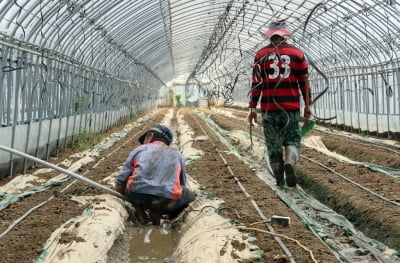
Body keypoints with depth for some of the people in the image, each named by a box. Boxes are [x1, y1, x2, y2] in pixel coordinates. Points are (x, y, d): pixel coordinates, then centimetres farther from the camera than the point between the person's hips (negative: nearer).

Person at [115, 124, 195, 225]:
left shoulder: (139, 149, 19)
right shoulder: (177, 155, 23)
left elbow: (119, 186, 17)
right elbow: (181, 185, 33)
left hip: (137, 196, 1)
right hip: (166, 201, -1)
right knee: (189, 195, 31)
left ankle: (140, 212, 17)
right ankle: (157, 213, 9)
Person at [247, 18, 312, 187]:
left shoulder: (261, 55, 3)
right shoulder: (297, 53, 4)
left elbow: (256, 83, 0)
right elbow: (304, 82, 4)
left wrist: (252, 108, 3)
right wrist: (307, 105, 12)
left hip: (269, 108, 1)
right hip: (291, 107, 0)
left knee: (273, 143, 9)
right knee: (292, 139, 11)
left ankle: (279, 179, 12)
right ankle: (290, 162, -18)